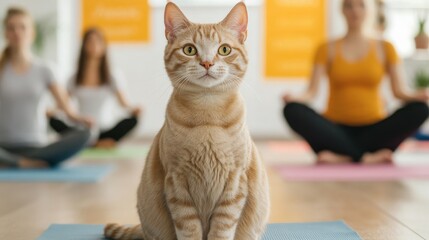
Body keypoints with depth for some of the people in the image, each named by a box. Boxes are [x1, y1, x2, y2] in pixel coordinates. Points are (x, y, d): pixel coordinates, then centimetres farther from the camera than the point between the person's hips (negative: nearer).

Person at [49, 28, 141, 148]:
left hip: (104, 132, -1)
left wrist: (134, 110, -25)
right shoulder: (75, 79, 9)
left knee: (132, 120, -28)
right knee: (53, 120, -28)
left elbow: (124, 103, -2)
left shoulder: (112, 78, 7)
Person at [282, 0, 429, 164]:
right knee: (292, 110, -28)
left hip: (373, 130, 1)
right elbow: (312, 91, -4)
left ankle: (342, 156, -30)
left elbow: (399, 91, -1)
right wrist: (294, 98, -26)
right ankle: (370, 158, -30)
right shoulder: (327, 49, 7)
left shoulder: (385, 49, 8)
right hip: (337, 130, 0)